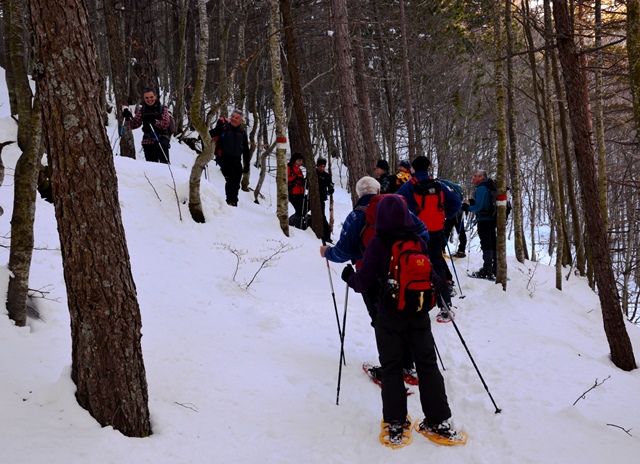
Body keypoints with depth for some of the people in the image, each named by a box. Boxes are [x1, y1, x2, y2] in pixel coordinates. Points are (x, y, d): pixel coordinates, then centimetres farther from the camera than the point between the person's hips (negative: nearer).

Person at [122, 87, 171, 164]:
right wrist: (127, 118, -11)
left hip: (161, 138, -3)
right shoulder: (141, 110, 10)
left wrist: (154, 121, -25)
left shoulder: (162, 109, 2)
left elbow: (166, 124, -10)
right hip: (148, 140, 3)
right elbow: (134, 124, 8)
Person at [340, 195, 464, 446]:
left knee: (391, 368, 10)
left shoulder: (377, 244, -15)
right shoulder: (419, 242, -6)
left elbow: (364, 283, -13)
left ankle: (395, 423, 13)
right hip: (419, 312, 2)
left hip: (389, 315, -2)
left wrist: (348, 276, 7)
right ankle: (438, 420, 15)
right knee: (427, 363, 13)